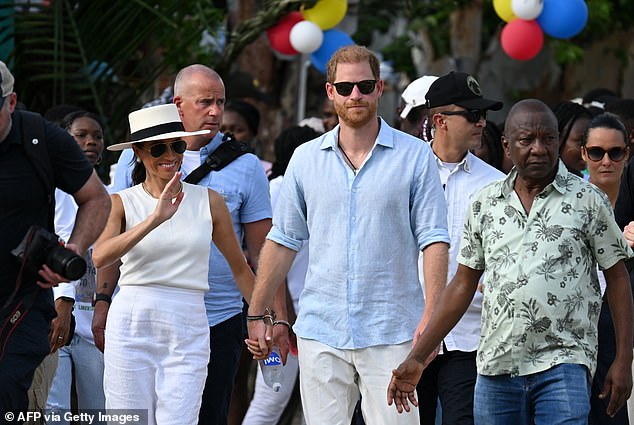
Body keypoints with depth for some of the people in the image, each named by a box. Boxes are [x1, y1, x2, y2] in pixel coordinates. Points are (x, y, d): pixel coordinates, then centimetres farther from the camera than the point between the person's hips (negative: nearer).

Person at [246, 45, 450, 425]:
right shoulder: (306, 159, 10)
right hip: (321, 332, 3)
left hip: (391, 334, -3)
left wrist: (430, 319, -12)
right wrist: (257, 315, 11)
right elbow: (283, 240, 14)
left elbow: (434, 240, -2)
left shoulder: (415, 156, 1)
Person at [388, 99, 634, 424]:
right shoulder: (485, 204, 11)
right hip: (495, 367, 4)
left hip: (564, 364, -3)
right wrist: (416, 358, 9)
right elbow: (462, 285, 14)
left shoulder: (587, 200, 2)